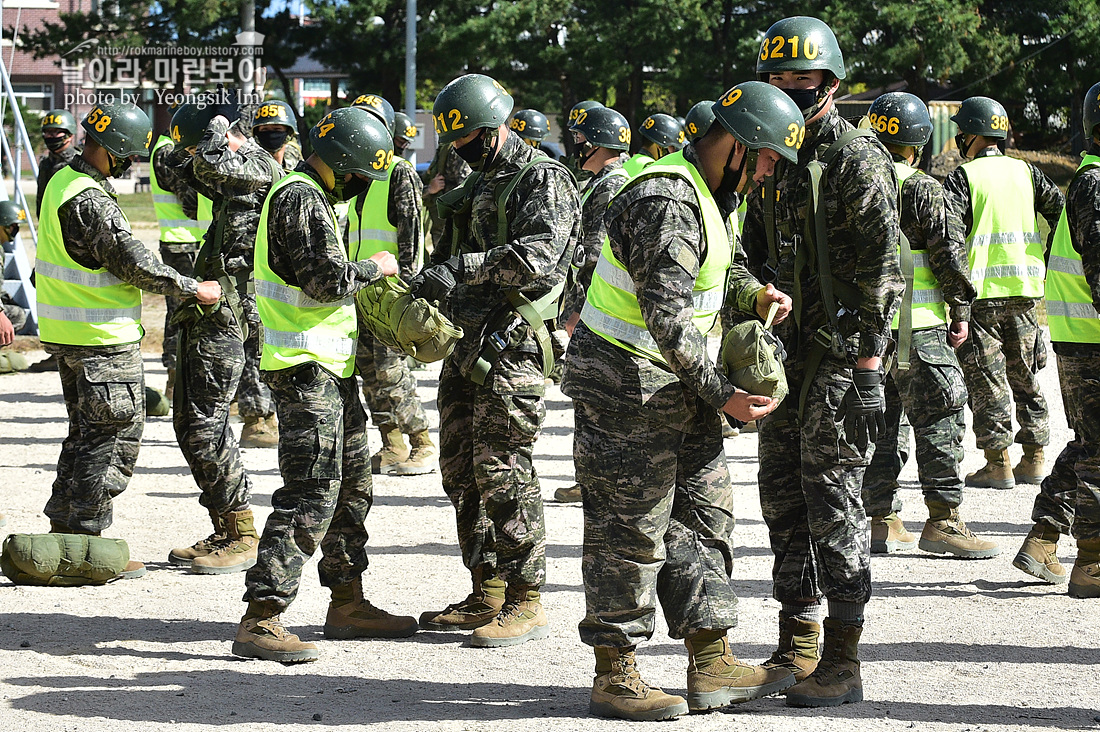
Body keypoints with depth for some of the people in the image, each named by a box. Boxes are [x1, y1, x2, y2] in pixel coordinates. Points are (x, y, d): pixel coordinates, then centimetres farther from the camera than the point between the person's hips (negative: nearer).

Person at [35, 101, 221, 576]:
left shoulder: (63, 181, 8)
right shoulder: (92, 202, -23)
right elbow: (134, 262, -22)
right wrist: (194, 290, -12)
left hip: (66, 335, 10)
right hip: (103, 339, -10)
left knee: (86, 433, 20)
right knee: (114, 436, -2)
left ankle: (64, 528, 24)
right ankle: (88, 540, 1)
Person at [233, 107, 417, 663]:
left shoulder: (309, 195, 18)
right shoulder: (301, 199, -16)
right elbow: (329, 280, -23)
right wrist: (375, 266, -7)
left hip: (329, 367, 11)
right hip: (306, 366, -11)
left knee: (351, 485, 18)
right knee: (311, 493, -14)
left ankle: (348, 604, 28)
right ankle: (260, 621, -16)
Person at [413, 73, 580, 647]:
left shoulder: (543, 180, -7)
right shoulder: (477, 185, 20)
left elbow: (538, 255, -23)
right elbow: (448, 255, 26)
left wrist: (463, 268, -28)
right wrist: (424, 286, 5)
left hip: (511, 347, -9)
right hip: (468, 344, 9)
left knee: (502, 471, -11)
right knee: (461, 471, 10)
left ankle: (525, 603, -6)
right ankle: (487, 594, 18)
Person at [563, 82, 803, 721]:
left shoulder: (710, 195, 10)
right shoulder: (667, 205, -23)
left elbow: (720, 270, 26)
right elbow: (668, 320, -27)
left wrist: (753, 293, 5)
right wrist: (721, 394, -23)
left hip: (675, 385, 10)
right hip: (627, 383, -10)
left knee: (704, 512, 11)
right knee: (631, 528, -3)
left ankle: (711, 665, 16)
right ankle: (615, 675, 6)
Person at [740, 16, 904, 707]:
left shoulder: (858, 158, -10)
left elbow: (883, 267, -15)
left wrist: (869, 367, -19)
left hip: (840, 353, -8)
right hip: (785, 353, 8)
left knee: (833, 500, -8)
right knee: (783, 497, 11)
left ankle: (843, 662, -3)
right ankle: (798, 644, 20)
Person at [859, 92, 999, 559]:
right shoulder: (923, 191, -9)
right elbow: (950, 255, -11)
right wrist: (961, 311, 0)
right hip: (918, 327, -6)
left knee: (882, 422, 12)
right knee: (939, 421, -2)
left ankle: (881, 521, 12)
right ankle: (943, 520, -6)